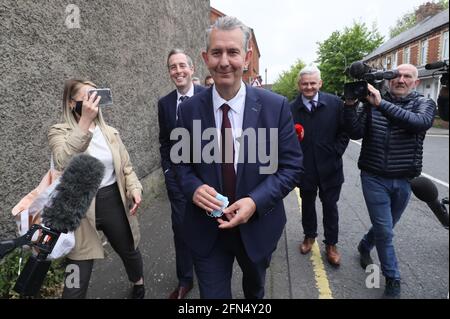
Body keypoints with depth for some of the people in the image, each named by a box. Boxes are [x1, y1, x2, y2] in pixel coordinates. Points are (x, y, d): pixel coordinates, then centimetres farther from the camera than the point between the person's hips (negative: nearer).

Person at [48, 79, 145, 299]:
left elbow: (126, 166, 10)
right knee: (78, 278, 2)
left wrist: (134, 188, -8)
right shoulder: (59, 132, -7)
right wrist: (85, 121, -32)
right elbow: (63, 162, -28)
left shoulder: (110, 132, 6)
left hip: (114, 202, 4)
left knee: (129, 251, 24)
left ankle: (138, 283, 56)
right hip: (81, 209, -4)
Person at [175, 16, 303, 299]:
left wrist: (256, 201, -23)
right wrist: (194, 188, -20)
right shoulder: (189, 109, -8)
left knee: (255, 288, 30)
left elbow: (292, 166, -9)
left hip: (258, 226, 1)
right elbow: (182, 162, 2)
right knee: (212, 294, 15)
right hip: (206, 229, 0)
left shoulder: (276, 106, -13)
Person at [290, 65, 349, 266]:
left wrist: (336, 152, -7)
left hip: (329, 166, 0)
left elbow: (344, 131, 0)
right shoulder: (292, 108, -5)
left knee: (330, 206, 11)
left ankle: (331, 244, 28)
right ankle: (309, 236, 40)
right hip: (305, 167, 1)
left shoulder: (335, 103, -4)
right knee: (307, 204, 18)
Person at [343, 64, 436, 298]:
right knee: (385, 231, -1)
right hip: (374, 178, -2)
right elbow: (356, 133, -11)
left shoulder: (424, 104, 0)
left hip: (404, 181, 2)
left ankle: (364, 247, 47)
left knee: (385, 227, 18)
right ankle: (392, 279, 20)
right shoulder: (372, 102, -1)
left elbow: (420, 122, -24)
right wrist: (350, 105, -25)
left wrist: (381, 104, -33)